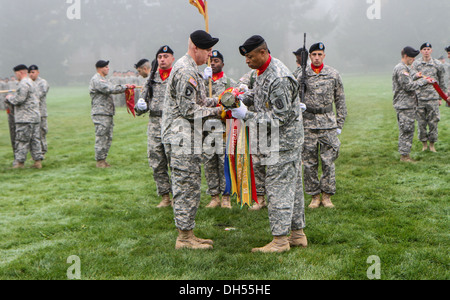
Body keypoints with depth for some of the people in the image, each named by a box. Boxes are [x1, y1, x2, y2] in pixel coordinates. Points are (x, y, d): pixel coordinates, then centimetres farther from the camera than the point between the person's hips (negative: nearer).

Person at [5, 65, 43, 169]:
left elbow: (19, 99, -19)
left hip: (25, 118, -10)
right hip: (34, 117, 10)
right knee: (35, 140, 8)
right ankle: (38, 161, 8)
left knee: (22, 141, -4)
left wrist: (9, 98, -1)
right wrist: (11, 100, 19)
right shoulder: (31, 82, 20)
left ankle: (19, 162, -1)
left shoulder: (24, 83, -13)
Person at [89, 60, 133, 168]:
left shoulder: (104, 79, 23)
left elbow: (113, 89, 19)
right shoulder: (96, 80, -11)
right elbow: (110, 89, -20)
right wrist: (124, 87, -14)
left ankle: (103, 160, 16)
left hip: (108, 113, 10)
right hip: (100, 114, -10)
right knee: (101, 137, -7)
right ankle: (99, 161, -2)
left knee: (108, 138, 10)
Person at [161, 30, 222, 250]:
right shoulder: (186, 71, -16)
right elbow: (189, 110, -19)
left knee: (189, 187, 13)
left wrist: (216, 101, 9)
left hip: (186, 139, 11)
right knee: (187, 186, -5)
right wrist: (215, 111, -10)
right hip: (182, 139, -11)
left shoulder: (189, 69, 19)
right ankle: (184, 237, 2)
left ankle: (187, 235, 19)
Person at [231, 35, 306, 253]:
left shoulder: (279, 79, -23)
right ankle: (297, 234, 23)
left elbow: (281, 117, -24)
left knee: (278, 188, -6)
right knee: (292, 186, 14)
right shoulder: (264, 72, 9)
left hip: (282, 143, -10)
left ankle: (280, 239, 0)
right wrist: (241, 98, 5)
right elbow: (259, 94, 26)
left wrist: (246, 116, -20)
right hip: (285, 141, 10)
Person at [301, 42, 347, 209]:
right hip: (308, 124, 0)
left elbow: (340, 100, 9)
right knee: (309, 162, 3)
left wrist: (340, 124, 6)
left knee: (328, 161, 0)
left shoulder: (333, 74, 4)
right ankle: (314, 196, 14)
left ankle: (327, 196, 11)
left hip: (328, 124, 0)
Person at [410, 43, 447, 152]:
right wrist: (416, 75, -33)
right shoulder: (416, 63, 6)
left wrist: (440, 98, 11)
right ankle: (424, 144, 17)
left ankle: (432, 144, 14)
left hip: (433, 97, 0)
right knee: (421, 123, 4)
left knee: (433, 122, 1)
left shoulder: (437, 64, 7)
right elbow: (412, 75, -9)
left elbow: (442, 82, 13)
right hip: (419, 97, 0)